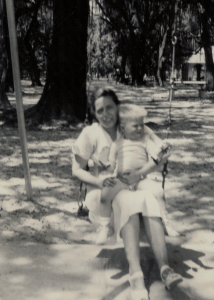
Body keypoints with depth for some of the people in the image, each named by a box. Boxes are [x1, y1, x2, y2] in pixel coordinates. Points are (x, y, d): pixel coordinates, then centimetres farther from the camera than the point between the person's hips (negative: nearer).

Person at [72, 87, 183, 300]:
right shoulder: (90, 133, 0)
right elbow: (77, 170, -1)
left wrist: (140, 173, -22)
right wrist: (98, 181, -23)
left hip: (135, 186, 2)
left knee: (150, 202, -34)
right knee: (128, 203, -37)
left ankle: (164, 268, -43)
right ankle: (136, 276, -47)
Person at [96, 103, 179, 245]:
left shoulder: (145, 139, 12)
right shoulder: (116, 144, 10)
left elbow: (154, 152, 0)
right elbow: (111, 167, 8)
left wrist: (161, 150, -21)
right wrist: (106, 164, -14)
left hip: (141, 179, 1)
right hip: (121, 180, 0)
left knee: (158, 190, -24)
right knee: (105, 193, -25)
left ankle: (165, 223, -4)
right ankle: (104, 228, -8)